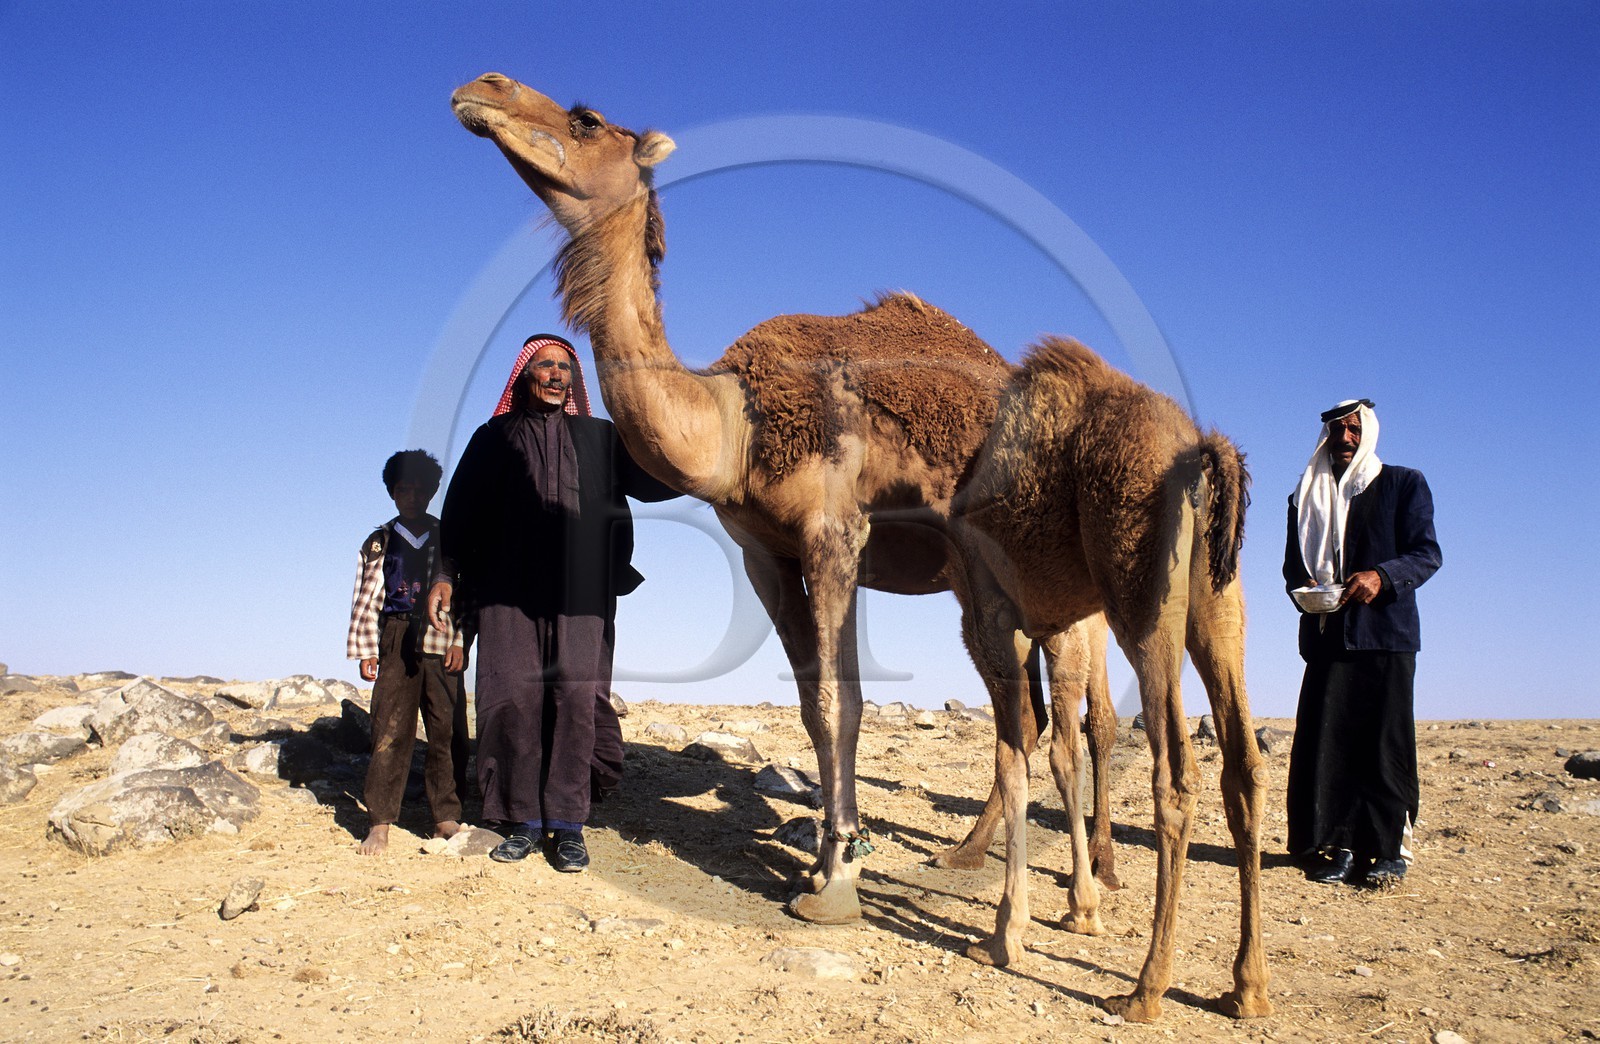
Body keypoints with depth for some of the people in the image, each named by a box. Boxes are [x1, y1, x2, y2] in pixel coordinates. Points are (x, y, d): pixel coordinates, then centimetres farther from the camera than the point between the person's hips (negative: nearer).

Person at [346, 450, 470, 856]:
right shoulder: (379, 542, 12)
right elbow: (366, 598, 10)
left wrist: (460, 639, -2)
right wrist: (365, 650, 3)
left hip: (441, 641, 0)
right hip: (396, 642, 0)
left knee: (448, 730, -1)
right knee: (390, 730, -3)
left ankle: (446, 817, 8)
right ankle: (380, 822, 2)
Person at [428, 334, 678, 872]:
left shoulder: (599, 438, 15)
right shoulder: (493, 439, 14)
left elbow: (654, 481, 5)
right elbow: (460, 509, 12)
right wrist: (446, 574, 4)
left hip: (580, 588, 0)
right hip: (509, 588, 0)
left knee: (575, 693, -7)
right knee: (515, 694, -4)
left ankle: (568, 823, 0)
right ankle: (525, 819, 6)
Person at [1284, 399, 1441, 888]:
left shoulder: (1404, 484, 9)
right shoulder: (1305, 496, 19)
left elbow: (1427, 553, 1)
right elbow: (1293, 562, 18)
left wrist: (1381, 576, -18)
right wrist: (1302, 585, -5)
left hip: (1387, 632, -3)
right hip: (1326, 633, 3)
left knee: (1385, 739, -4)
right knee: (1325, 739, -3)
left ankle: (1391, 847, 4)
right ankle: (1337, 846, 3)